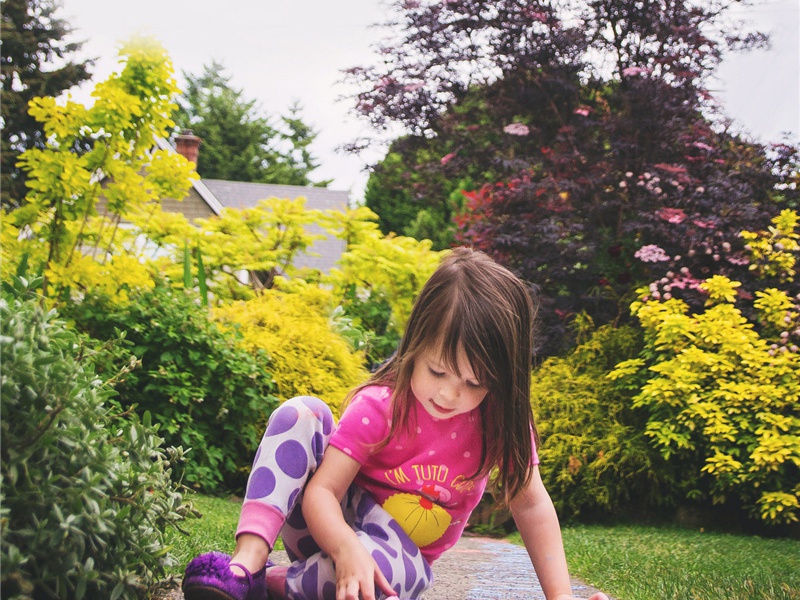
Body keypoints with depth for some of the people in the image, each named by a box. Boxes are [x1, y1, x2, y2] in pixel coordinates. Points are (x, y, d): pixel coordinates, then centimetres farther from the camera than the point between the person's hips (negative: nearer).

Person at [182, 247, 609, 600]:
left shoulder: (502, 422, -12)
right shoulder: (380, 405, -19)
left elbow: (530, 504, -9)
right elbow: (322, 490, -24)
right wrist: (347, 549, -45)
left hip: (397, 550, 1)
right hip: (332, 527, -1)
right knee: (302, 414, -27)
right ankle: (248, 560, -35)